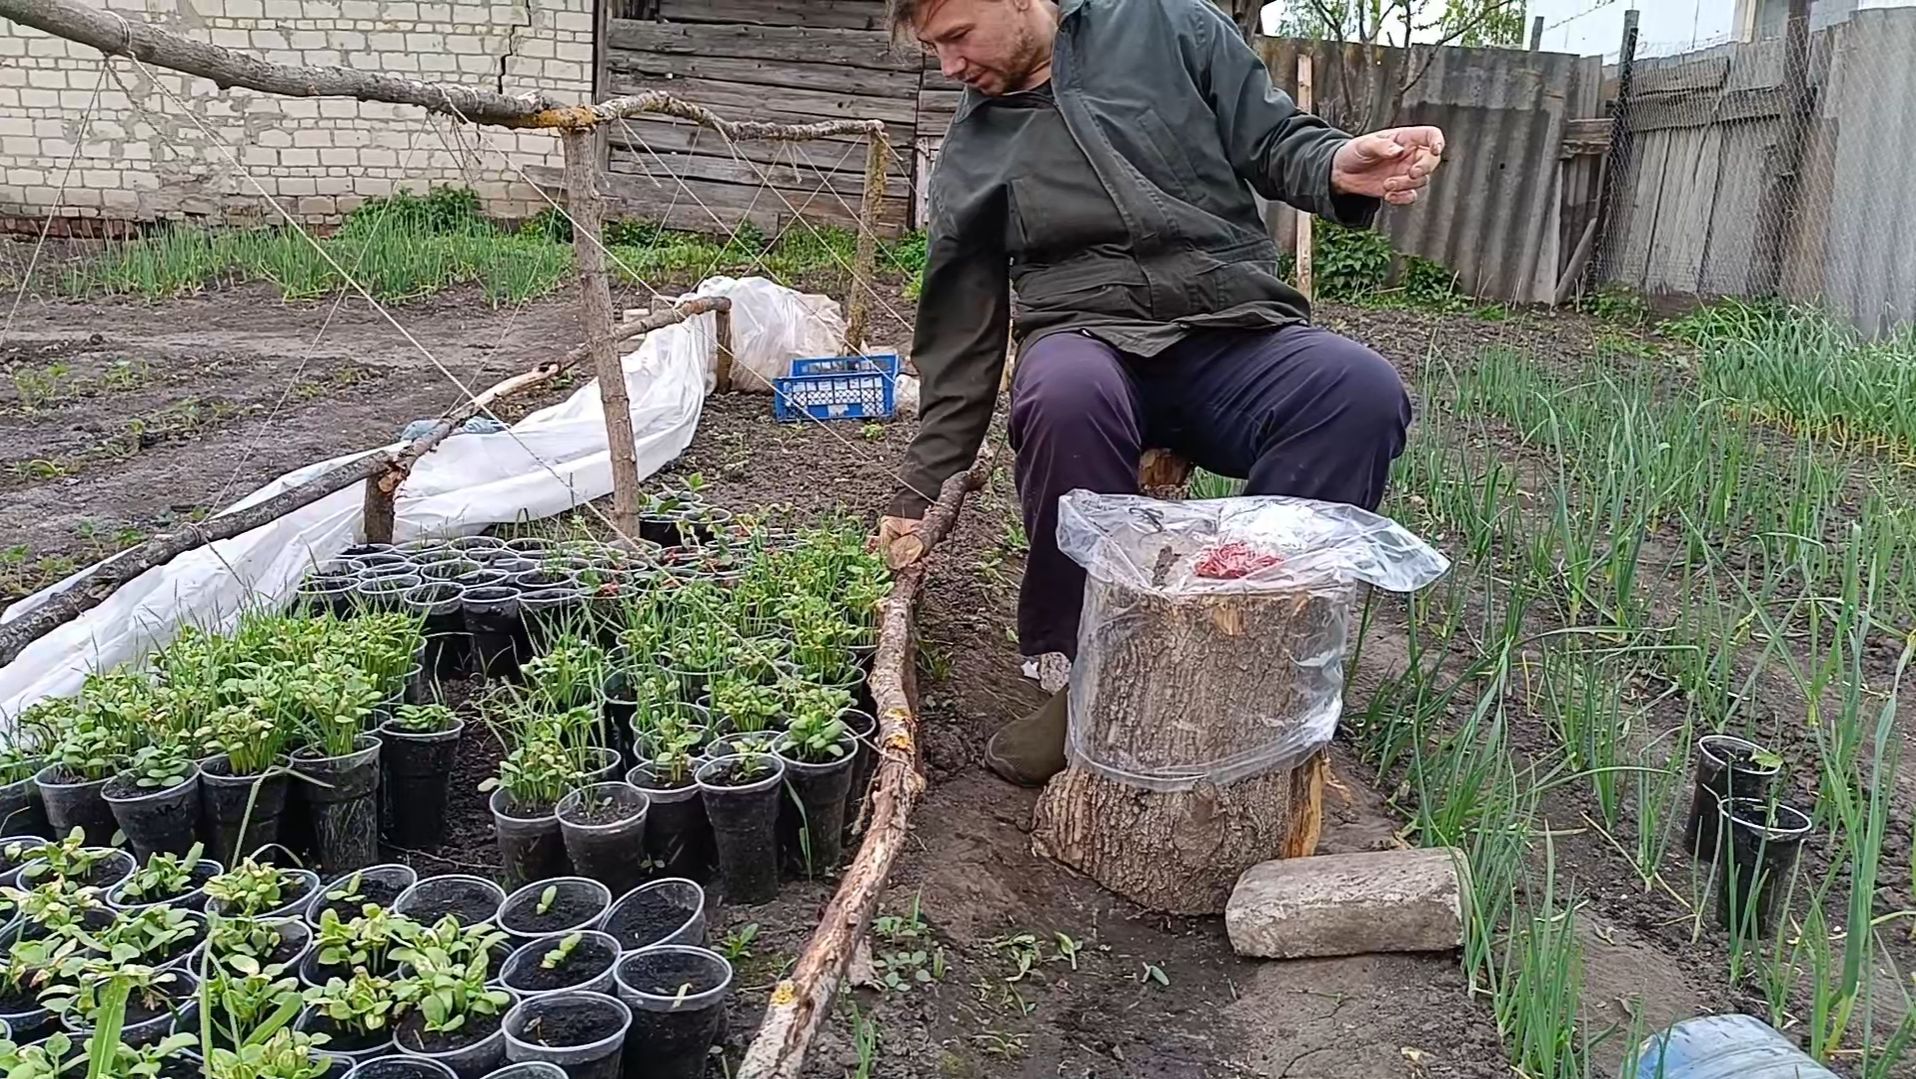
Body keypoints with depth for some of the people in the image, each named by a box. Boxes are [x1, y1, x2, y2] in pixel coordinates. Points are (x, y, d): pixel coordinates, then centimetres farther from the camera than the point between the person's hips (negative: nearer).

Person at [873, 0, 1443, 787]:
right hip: (1093, 340, 0)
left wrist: (1339, 167, -16)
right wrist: (920, 495, 11)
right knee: (1066, 392, -36)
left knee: (1363, 392, -32)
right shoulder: (970, 158, 12)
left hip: (1241, 335, 0)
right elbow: (962, 340, 13)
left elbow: (1274, 142, 9)